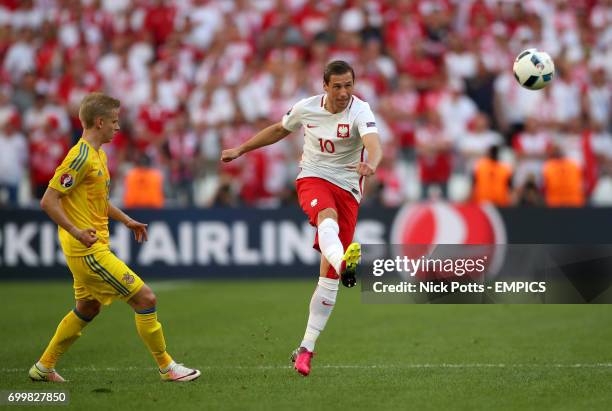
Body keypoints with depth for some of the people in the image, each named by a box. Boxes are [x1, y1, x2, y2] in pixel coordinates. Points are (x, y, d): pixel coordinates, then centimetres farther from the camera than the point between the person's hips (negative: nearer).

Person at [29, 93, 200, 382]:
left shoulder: (99, 155, 14)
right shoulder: (81, 157, -18)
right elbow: (48, 201, -21)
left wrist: (126, 220, 20)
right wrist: (76, 232, -26)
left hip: (92, 249, 11)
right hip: (89, 251, -11)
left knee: (87, 308, 23)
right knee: (145, 298, -8)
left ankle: (44, 367, 30)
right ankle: (167, 367, 1)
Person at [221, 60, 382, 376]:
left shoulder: (360, 111, -11)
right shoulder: (306, 108, 1)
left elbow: (374, 144, -32)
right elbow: (279, 130, 22)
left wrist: (370, 165, -55)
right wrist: (241, 150, 27)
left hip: (347, 188, -1)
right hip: (312, 180, 1)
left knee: (328, 276, -3)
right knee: (327, 216, -38)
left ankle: (306, 348, 5)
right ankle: (343, 263, -73)